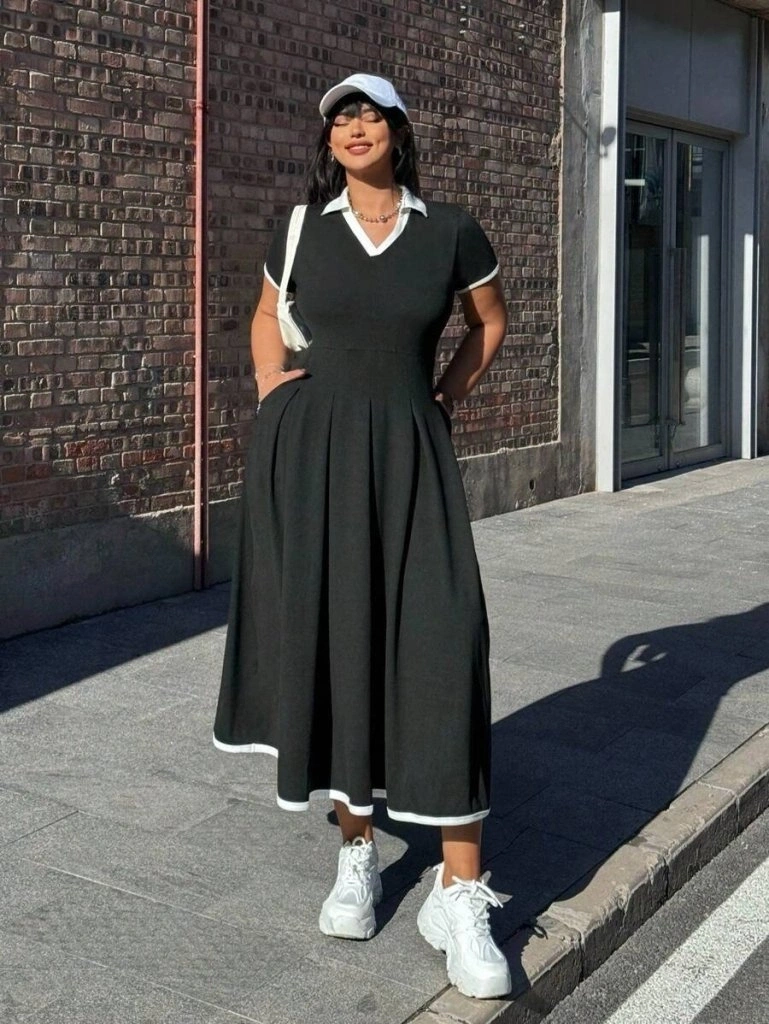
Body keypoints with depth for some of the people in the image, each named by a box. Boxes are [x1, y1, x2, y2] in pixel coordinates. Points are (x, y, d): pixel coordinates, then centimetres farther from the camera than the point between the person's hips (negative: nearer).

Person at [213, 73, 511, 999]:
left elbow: (491, 321, 19)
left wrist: (444, 400, 8)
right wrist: (269, 392, 7)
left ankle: (460, 894, -7)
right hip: (307, 449, 2)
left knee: (436, 643, -12)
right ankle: (356, 852, 18)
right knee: (328, 635, 2)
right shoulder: (302, 230, 6)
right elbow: (266, 318, 24)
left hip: (407, 454, -1)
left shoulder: (449, 231, 2)